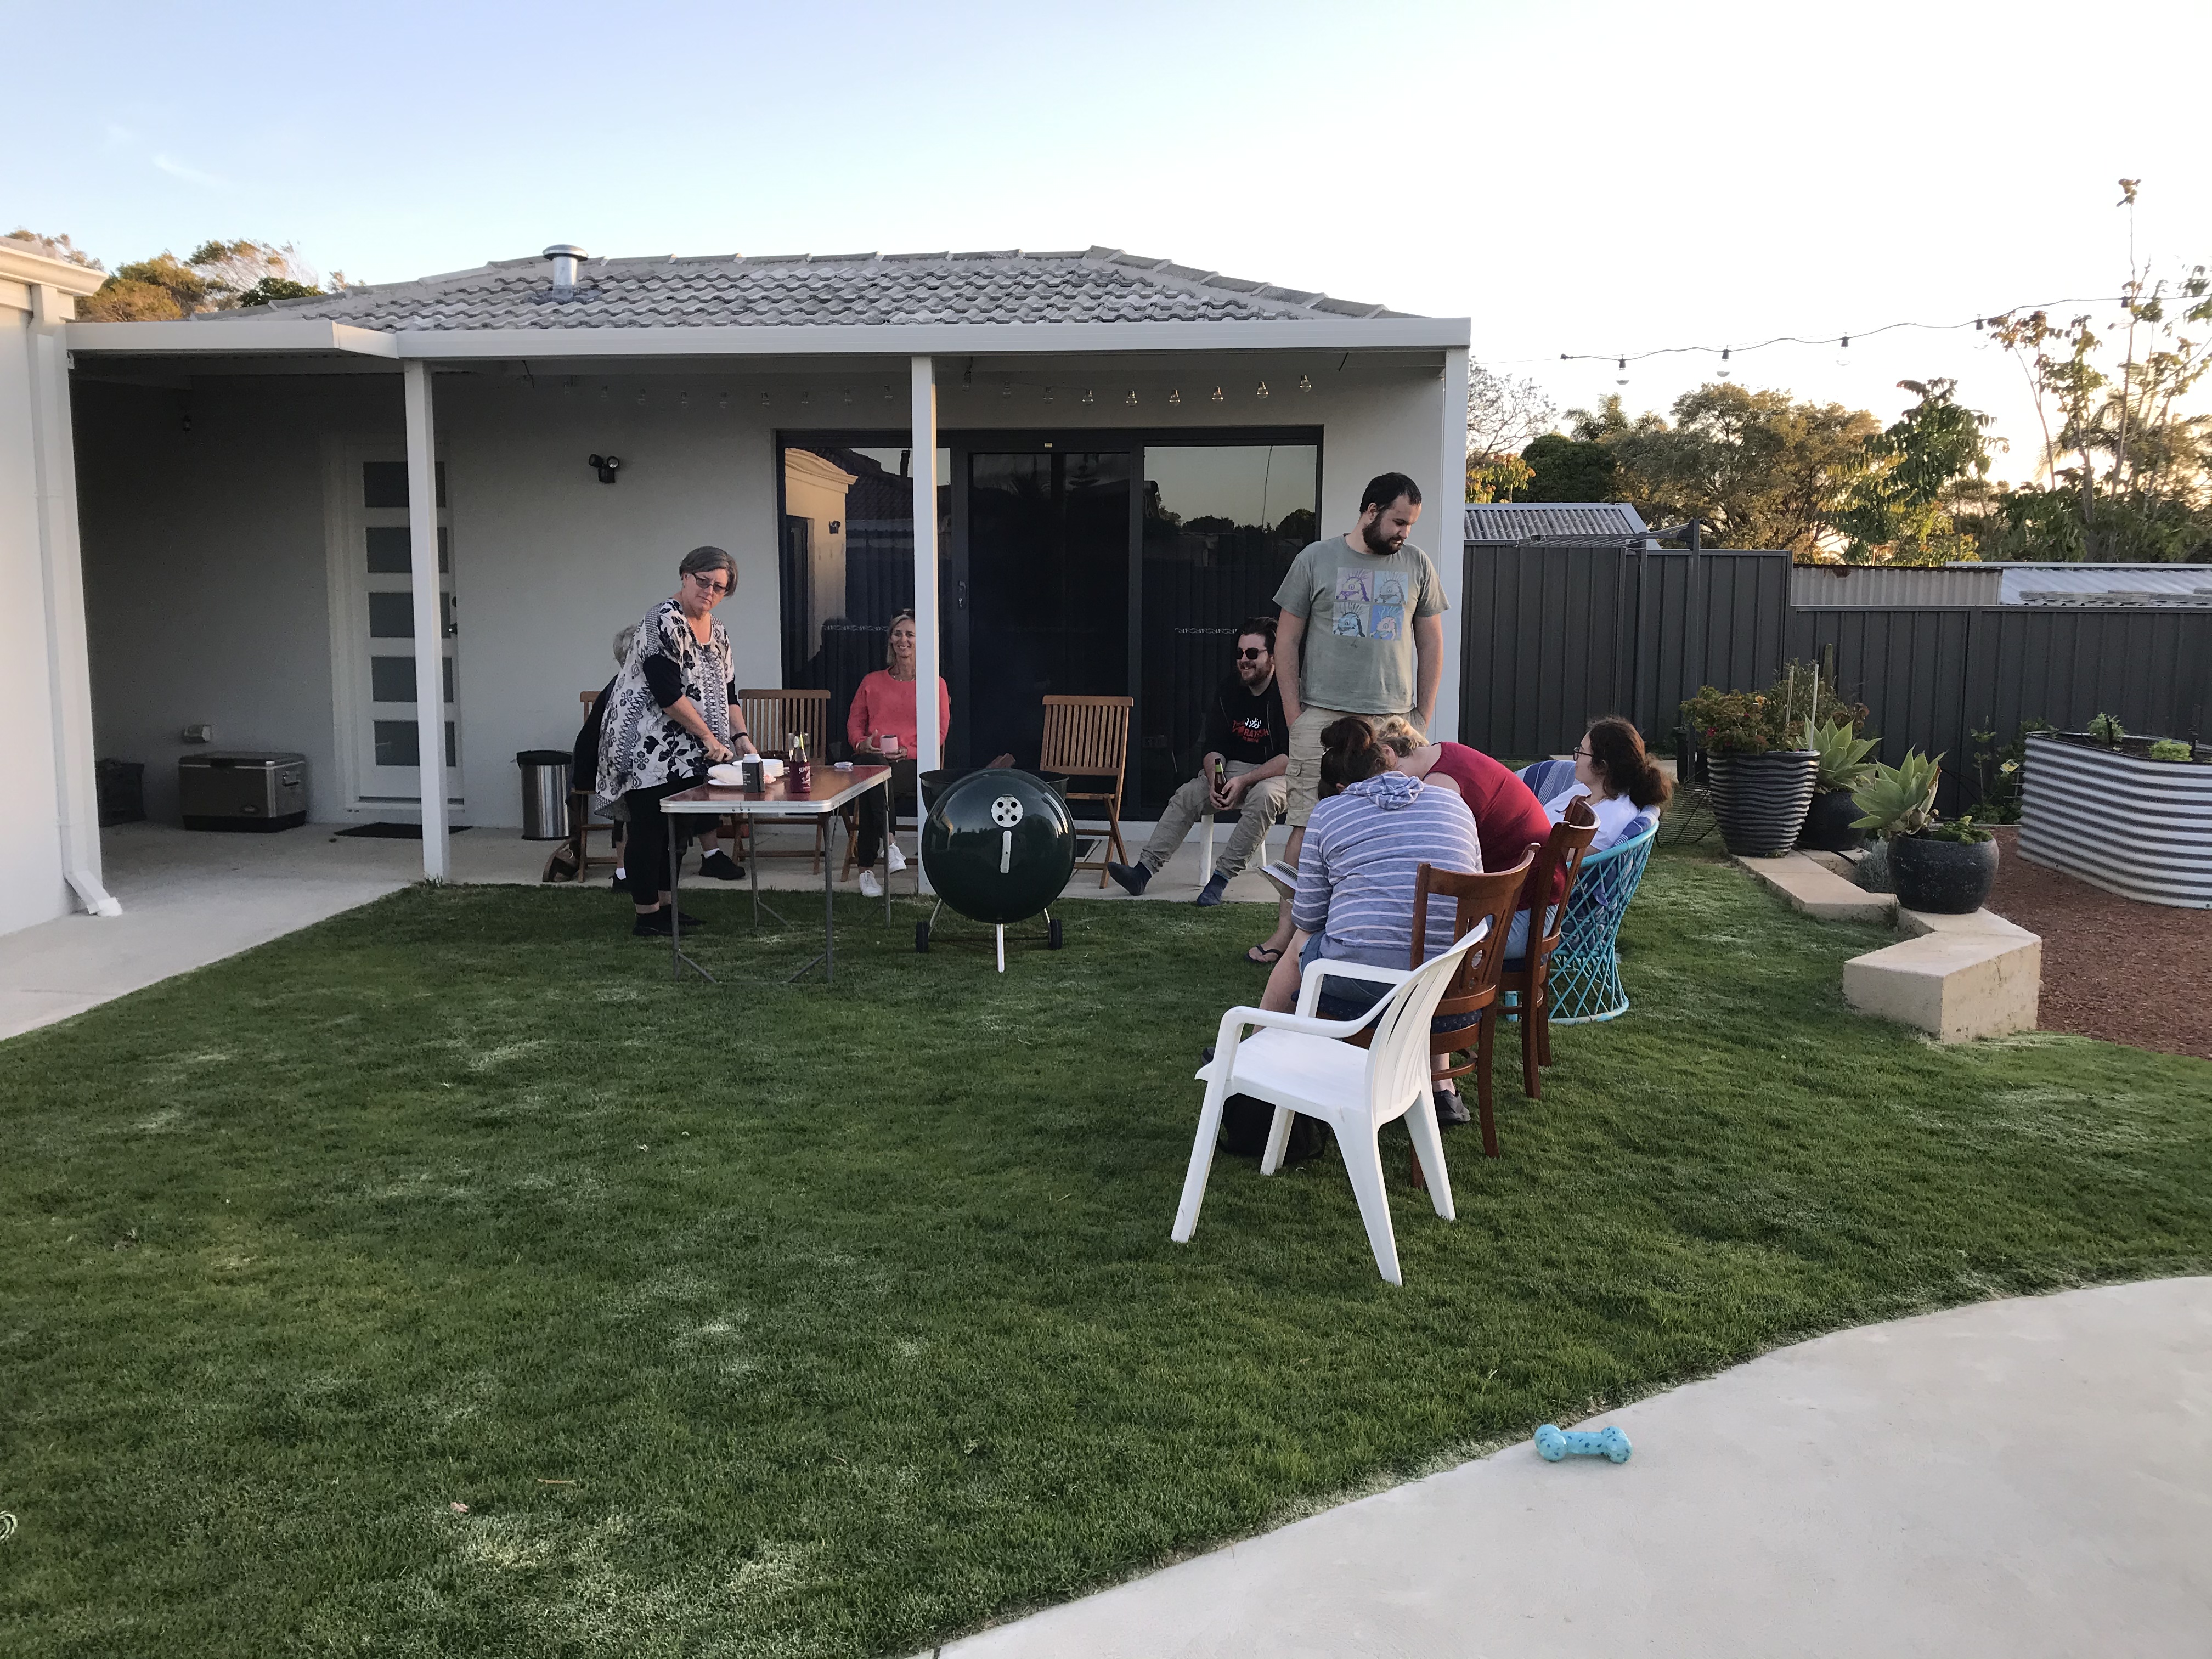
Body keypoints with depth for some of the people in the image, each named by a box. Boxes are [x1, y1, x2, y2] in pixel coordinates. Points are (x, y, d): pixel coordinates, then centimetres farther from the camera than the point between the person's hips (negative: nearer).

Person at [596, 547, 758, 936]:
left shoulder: (718, 631, 12)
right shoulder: (665, 621, -16)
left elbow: (726, 690, 17)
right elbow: (668, 693, -21)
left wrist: (740, 737, 2)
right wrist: (710, 738, -18)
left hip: (685, 755, 9)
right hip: (648, 746, -9)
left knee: (677, 827, 12)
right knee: (649, 828, -4)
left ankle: (664, 905, 21)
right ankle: (646, 915, 2)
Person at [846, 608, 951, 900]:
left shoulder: (936, 685, 14)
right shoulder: (872, 682, 23)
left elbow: (939, 732, 5)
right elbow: (854, 722, 20)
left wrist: (906, 751, -13)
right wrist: (862, 744, -4)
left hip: (913, 764, -2)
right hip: (872, 760, 2)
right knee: (871, 767, -38)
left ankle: (866, 867, -37)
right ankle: (889, 843, -38)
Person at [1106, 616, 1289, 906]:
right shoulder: (1229, 691, 3)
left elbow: (1291, 757, -19)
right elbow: (1214, 749, 6)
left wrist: (1244, 781, -26)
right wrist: (1216, 782, -15)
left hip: (1278, 774, -5)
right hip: (1234, 769, 6)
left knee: (1263, 797, -37)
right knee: (1186, 795, -15)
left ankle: (1221, 877, -33)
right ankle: (1143, 870, -23)